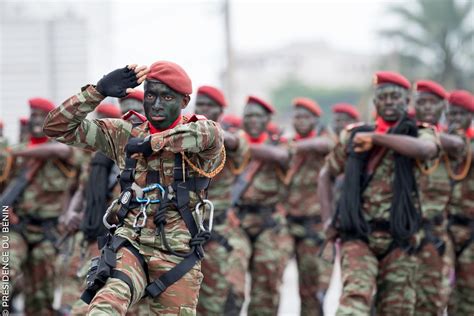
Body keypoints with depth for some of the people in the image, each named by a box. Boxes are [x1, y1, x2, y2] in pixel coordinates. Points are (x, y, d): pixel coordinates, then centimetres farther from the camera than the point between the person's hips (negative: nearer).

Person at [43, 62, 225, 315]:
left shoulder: (198, 146, -2)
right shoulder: (125, 135, 8)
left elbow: (210, 133, -29)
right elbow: (58, 127, 7)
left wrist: (152, 143, -19)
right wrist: (98, 91, -6)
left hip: (178, 258, 0)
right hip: (129, 245, 0)